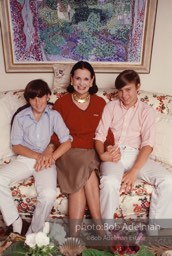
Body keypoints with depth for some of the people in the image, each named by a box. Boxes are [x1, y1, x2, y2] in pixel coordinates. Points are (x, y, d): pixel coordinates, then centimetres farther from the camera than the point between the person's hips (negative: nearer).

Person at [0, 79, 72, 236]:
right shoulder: (20, 117, 5)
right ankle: (17, 225, -9)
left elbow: (67, 142, -3)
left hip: (47, 160, -2)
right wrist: (38, 156, -13)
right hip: (25, 158, 2)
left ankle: (33, 233, -2)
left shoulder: (54, 116, 3)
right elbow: (16, 146, 2)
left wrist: (51, 157, -18)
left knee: (49, 194, -28)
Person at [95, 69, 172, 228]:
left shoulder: (147, 111, 8)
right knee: (109, 183, -33)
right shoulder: (110, 107, 11)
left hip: (136, 155, 1)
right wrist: (102, 154, -20)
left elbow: (148, 144, -4)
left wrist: (134, 171, -18)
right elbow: (100, 136, 4)